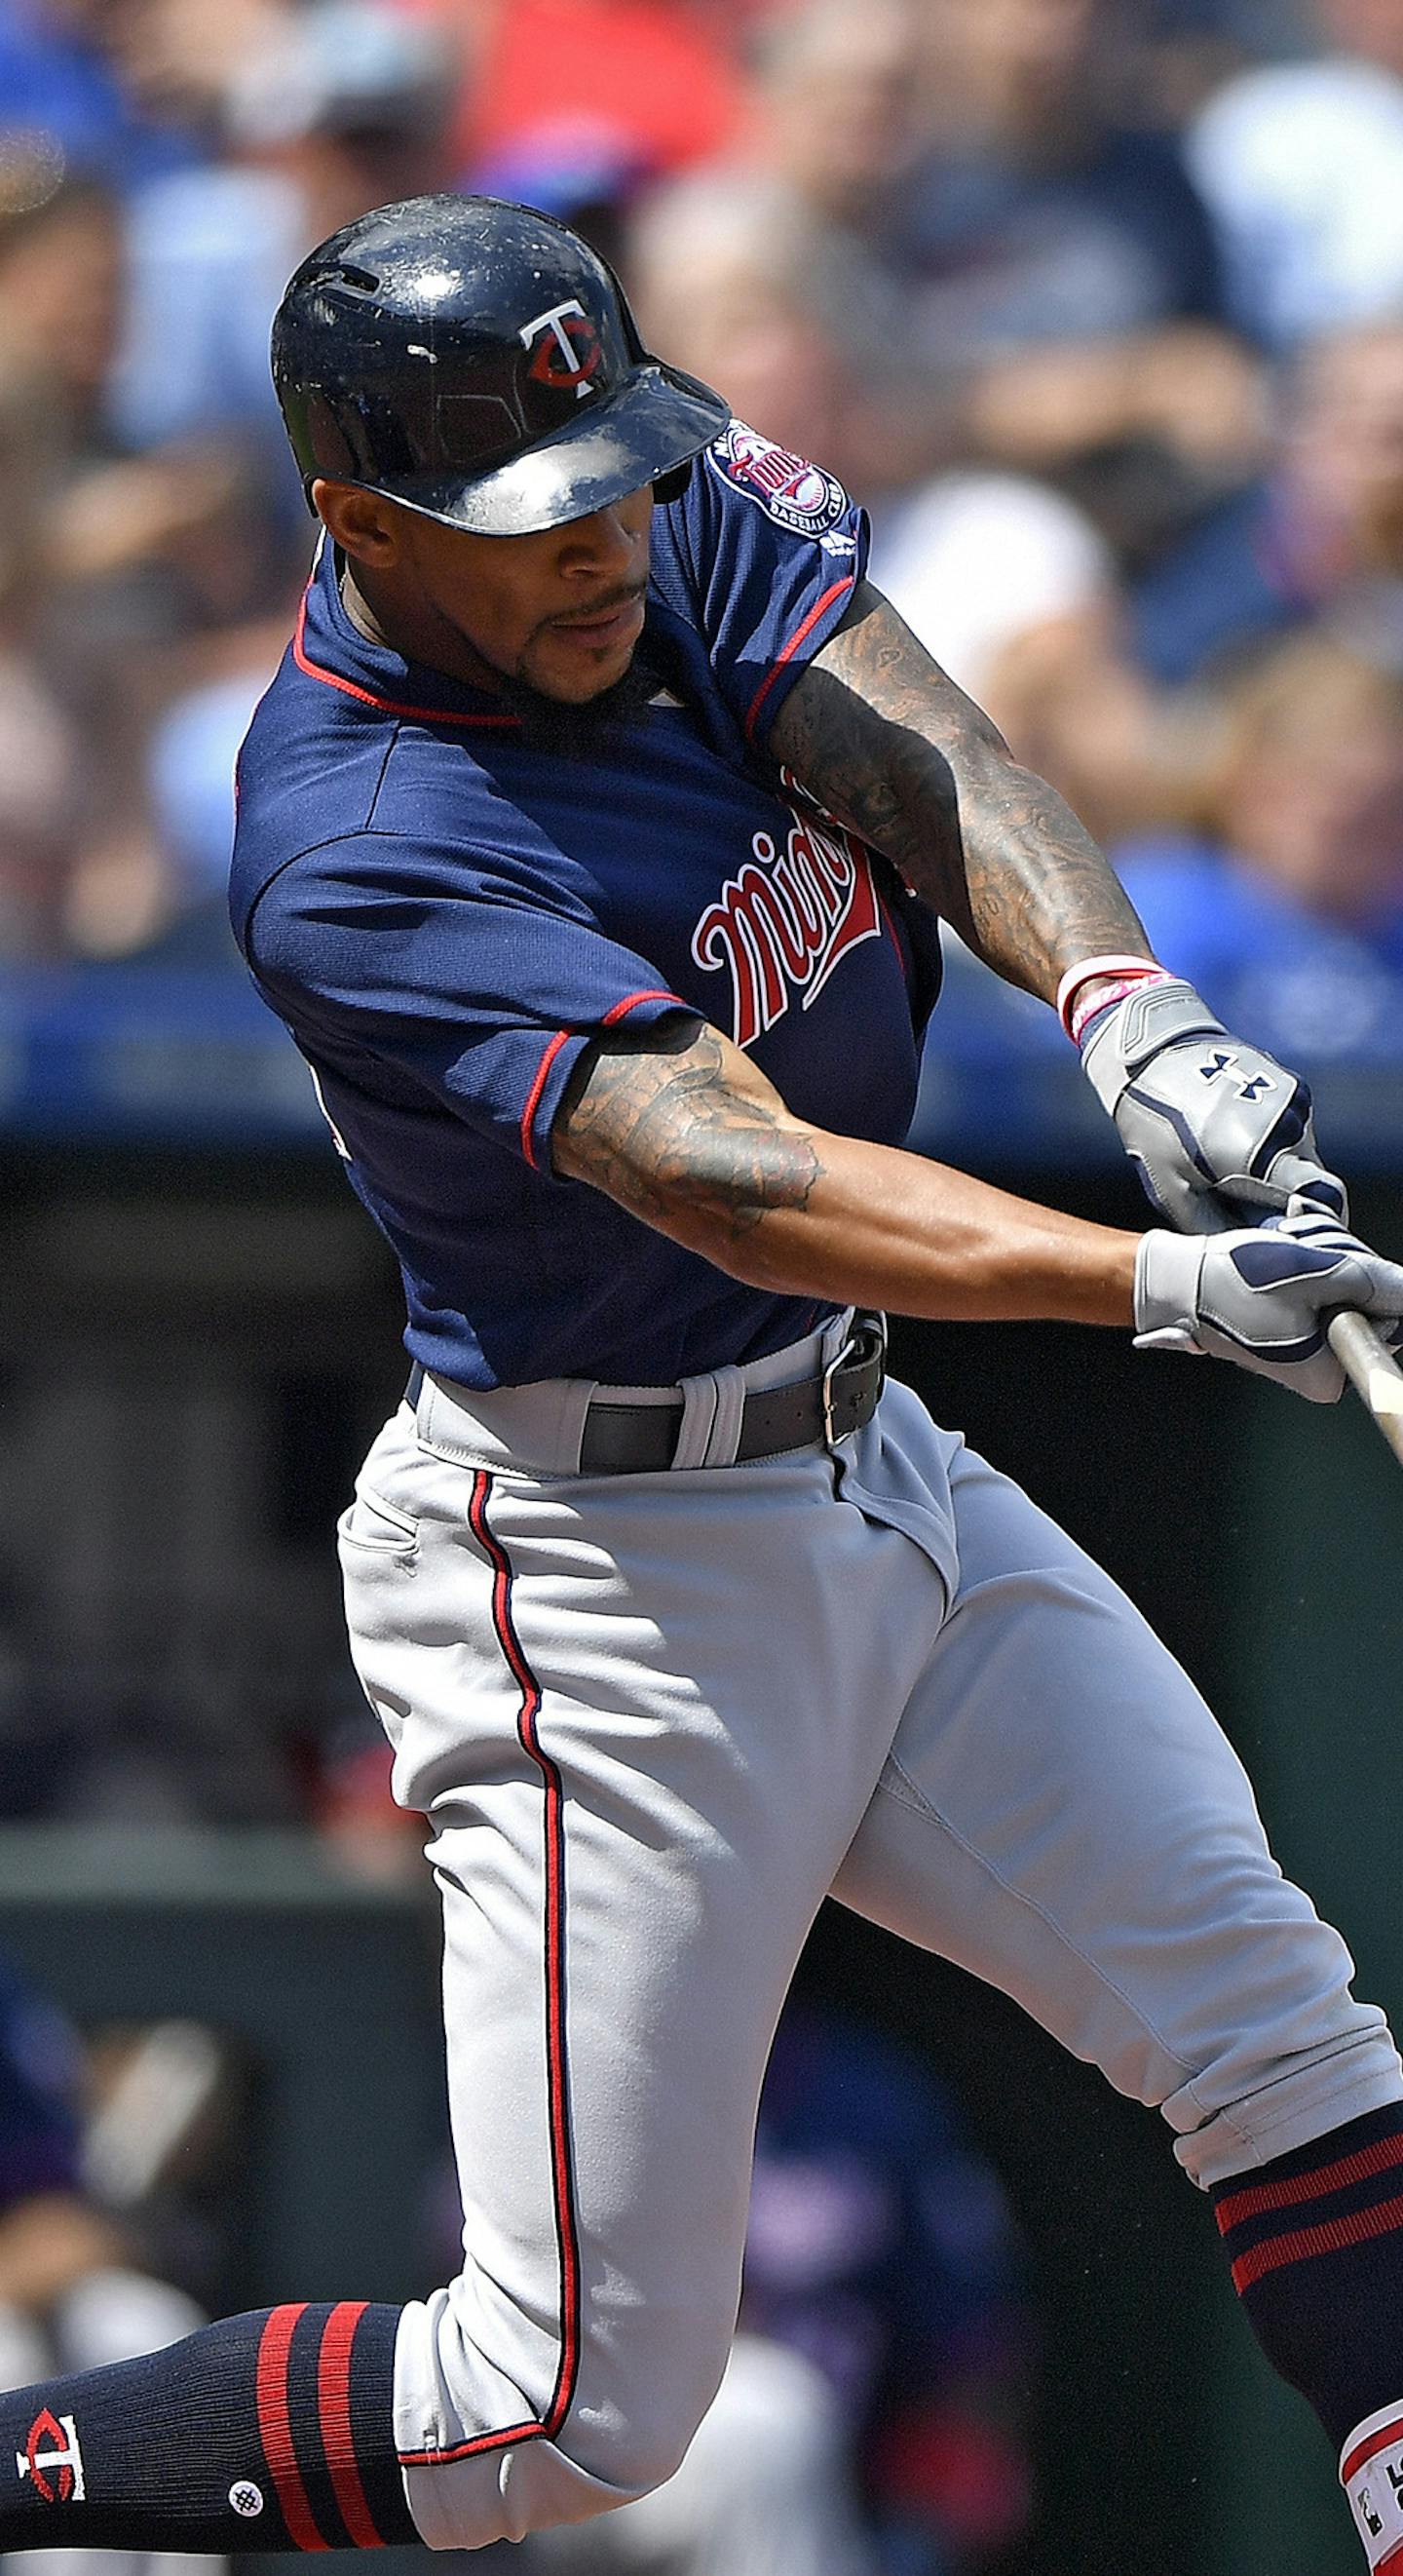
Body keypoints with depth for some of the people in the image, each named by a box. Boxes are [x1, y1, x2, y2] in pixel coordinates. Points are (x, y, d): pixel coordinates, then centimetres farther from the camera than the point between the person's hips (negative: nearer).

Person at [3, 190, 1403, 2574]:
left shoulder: (682, 508, -2)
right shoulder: (359, 855, -26)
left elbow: (916, 759, -18)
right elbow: (722, 1173, -36)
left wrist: (1128, 1010, -38)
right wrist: (1154, 1284, -48)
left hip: (871, 1467, 8)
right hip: (605, 1565, -8)